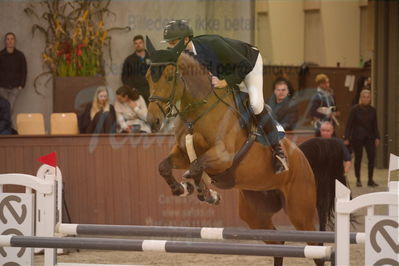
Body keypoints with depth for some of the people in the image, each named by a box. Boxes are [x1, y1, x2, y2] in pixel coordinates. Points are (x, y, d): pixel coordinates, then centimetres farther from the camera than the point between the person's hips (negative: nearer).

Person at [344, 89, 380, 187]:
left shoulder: (372, 110, 6)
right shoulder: (355, 109, -5)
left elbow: (375, 125, 13)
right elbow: (349, 124, -5)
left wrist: (377, 137, 5)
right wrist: (347, 138, -10)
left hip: (369, 137, 3)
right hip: (357, 137, -3)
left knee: (372, 157, -7)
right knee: (358, 158, 2)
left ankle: (370, 180, 2)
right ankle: (358, 180, 14)